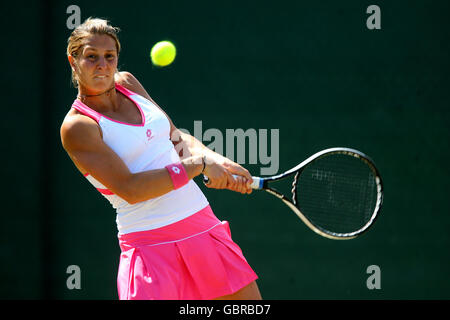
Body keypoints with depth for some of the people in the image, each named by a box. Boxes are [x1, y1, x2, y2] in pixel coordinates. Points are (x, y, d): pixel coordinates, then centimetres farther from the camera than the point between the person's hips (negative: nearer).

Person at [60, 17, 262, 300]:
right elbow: (128, 188, -20)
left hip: (203, 223, 7)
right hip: (151, 242, -7)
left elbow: (178, 139, 14)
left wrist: (216, 160, -6)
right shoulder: (77, 126, -12)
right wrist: (198, 165, -21)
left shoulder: (127, 83, 9)